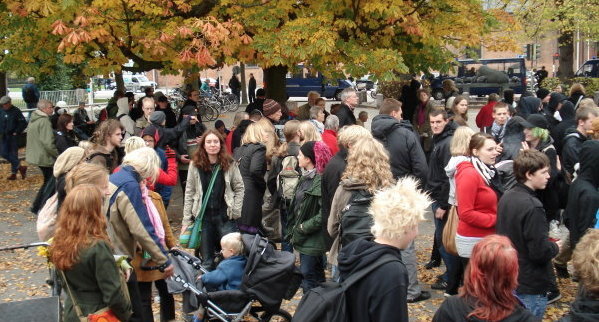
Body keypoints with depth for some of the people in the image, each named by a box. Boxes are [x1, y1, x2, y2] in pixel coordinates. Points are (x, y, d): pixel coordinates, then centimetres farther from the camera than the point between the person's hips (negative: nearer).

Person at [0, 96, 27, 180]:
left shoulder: (16, 111, -12)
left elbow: (24, 123, -11)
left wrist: (17, 132, -12)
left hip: (13, 136, -6)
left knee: (13, 154, -3)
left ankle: (14, 173, 7)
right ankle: (20, 167, 17)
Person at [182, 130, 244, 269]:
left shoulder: (229, 164, -2)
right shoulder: (195, 165, -1)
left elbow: (239, 188, 4)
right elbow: (189, 194, 0)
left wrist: (236, 211, -5)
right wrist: (186, 220, -2)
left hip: (225, 216, -1)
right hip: (203, 216, 1)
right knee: (206, 261, 9)